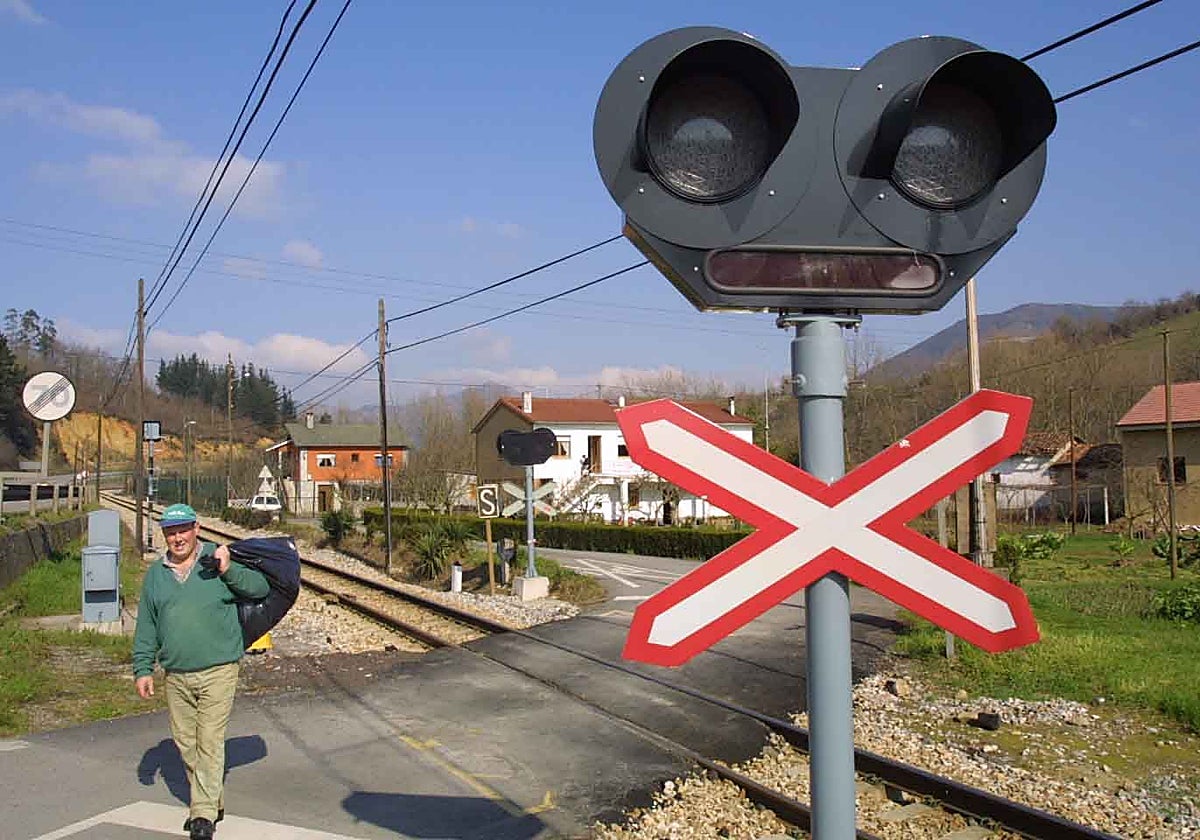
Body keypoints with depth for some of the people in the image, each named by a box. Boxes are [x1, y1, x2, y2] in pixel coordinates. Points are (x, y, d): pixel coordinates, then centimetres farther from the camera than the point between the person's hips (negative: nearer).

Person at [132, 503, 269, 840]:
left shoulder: (217, 561, -3)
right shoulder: (155, 573, 9)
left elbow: (260, 587, -9)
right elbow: (146, 627, 15)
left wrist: (228, 570, -23)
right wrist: (143, 669, 11)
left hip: (218, 671, -5)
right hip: (176, 676, 5)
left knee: (210, 741, -9)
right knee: (185, 743, 12)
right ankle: (212, 801, 28)